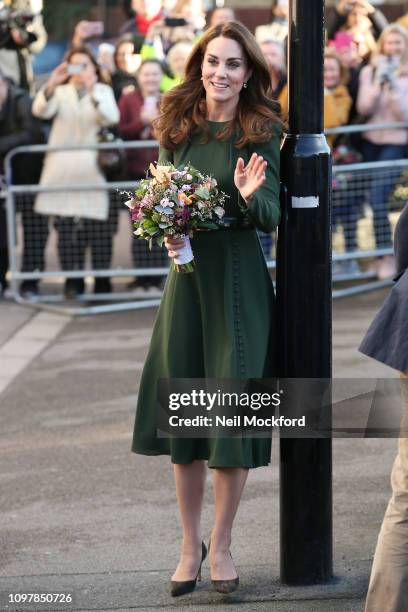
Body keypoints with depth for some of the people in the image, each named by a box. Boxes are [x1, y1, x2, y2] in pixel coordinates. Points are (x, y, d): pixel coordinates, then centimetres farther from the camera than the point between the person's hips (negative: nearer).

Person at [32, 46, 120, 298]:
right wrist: (51, 85, -25)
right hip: (63, 169, 1)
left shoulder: (103, 91, 11)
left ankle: (102, 280, 0)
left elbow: (112, 117, -9)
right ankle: (73, 280, 1)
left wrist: (92, 91, -23)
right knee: (67, 227, -4)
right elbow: (41, 110, -8)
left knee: (98, 226, -6)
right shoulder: (60, 92, 12)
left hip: (93, 167, -1)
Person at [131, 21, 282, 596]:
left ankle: (221, 546, 15)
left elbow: (271, 219, -6)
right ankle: (189, 545, 20)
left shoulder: (261, 132, -5)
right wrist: (167, 231, -8)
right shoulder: (178, 126, 5)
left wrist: (251, 197, -27)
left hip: (239, 278, -3)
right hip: (186, 273, 3)